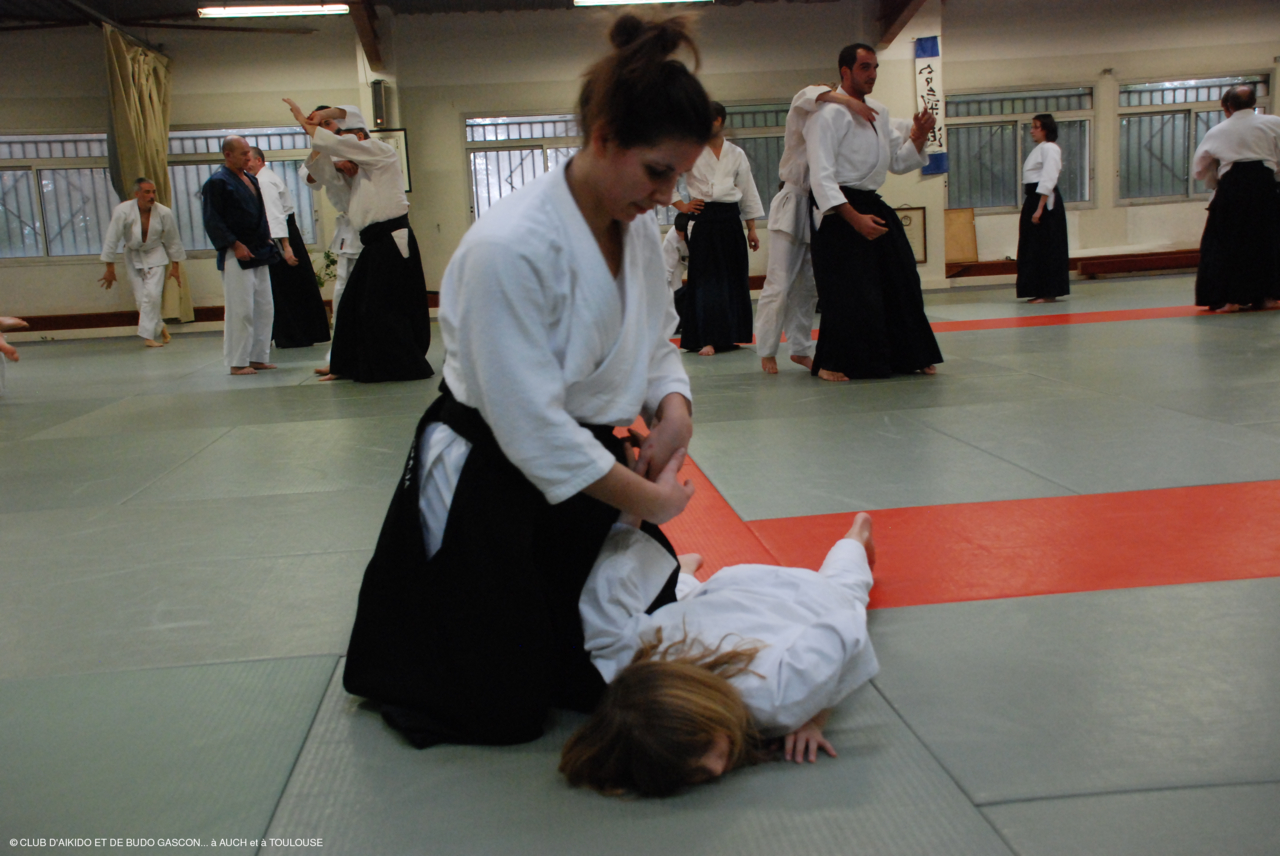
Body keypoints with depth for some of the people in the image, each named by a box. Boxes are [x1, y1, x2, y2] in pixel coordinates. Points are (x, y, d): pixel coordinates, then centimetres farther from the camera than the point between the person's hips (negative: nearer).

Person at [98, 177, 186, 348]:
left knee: (152, 294, -15)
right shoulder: (122, 211, -20)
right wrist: (110, 269, -11)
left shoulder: (164, 213, -17)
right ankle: (160, 328, 19)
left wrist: (175, 268, 4)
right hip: (133, 257, 1)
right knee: (140, 298, -2)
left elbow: (173, 241, -3)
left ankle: (148, 336, -8)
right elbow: (112, 239, -14)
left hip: (155, 255, 0)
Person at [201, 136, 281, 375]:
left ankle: (258, 357, 19)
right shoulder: (217, 182, -10)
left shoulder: (250, 178, 16)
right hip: (236, 257, -9)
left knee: (264, 308, 11)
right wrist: (235, 245, -18)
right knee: (240, 310, -7)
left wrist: (267, 240, 10)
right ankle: (238, 362, 0)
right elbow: (213, 221, -15)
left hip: (259, 254, 9)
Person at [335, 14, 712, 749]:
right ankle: (396, 638, 33)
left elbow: (656, 343, 10)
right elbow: (532, 426, -28)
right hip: (487, 481, -7)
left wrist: (674, 407, -12)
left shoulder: (639, 229, -4)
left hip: (587, 470, 8)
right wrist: (651, 500, -20)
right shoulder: (510, 247, -29)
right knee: (505, 715, 4)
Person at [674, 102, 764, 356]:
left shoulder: (736, 154, 10)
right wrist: (680, 205, -3)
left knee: (734, 278, 6)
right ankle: (708, 340, -7)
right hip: (704, 220, -3)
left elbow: (748, 192, 12)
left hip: (730, 220, 3)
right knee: (706, 279, -8)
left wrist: (752, 229, 10)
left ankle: (729, 335, 17)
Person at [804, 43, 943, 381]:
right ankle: (831, 363, 4)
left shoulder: (879, 112, 15)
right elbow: (822, 176, -19)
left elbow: (899, 162, 19)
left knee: (901, 281, 9)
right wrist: (855, 219, -26)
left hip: (873, 205, 8)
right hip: (838, 212, -8)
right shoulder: (828, 113, -12)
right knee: (847, 292, -11)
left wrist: (918, 136, -2)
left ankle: (911, 356, 21)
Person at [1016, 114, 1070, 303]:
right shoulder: (1039, 149, 21)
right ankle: (1041, 292, 15)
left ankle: (1049, 293, -5)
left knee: (1046, 247, -8)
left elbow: (1048, 181, -19)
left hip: (1046, 202, -10)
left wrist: (1040, 208, -24)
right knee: (1033, 247, 10)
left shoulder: (1050, 148, -11)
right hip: (1034, 200, 10)